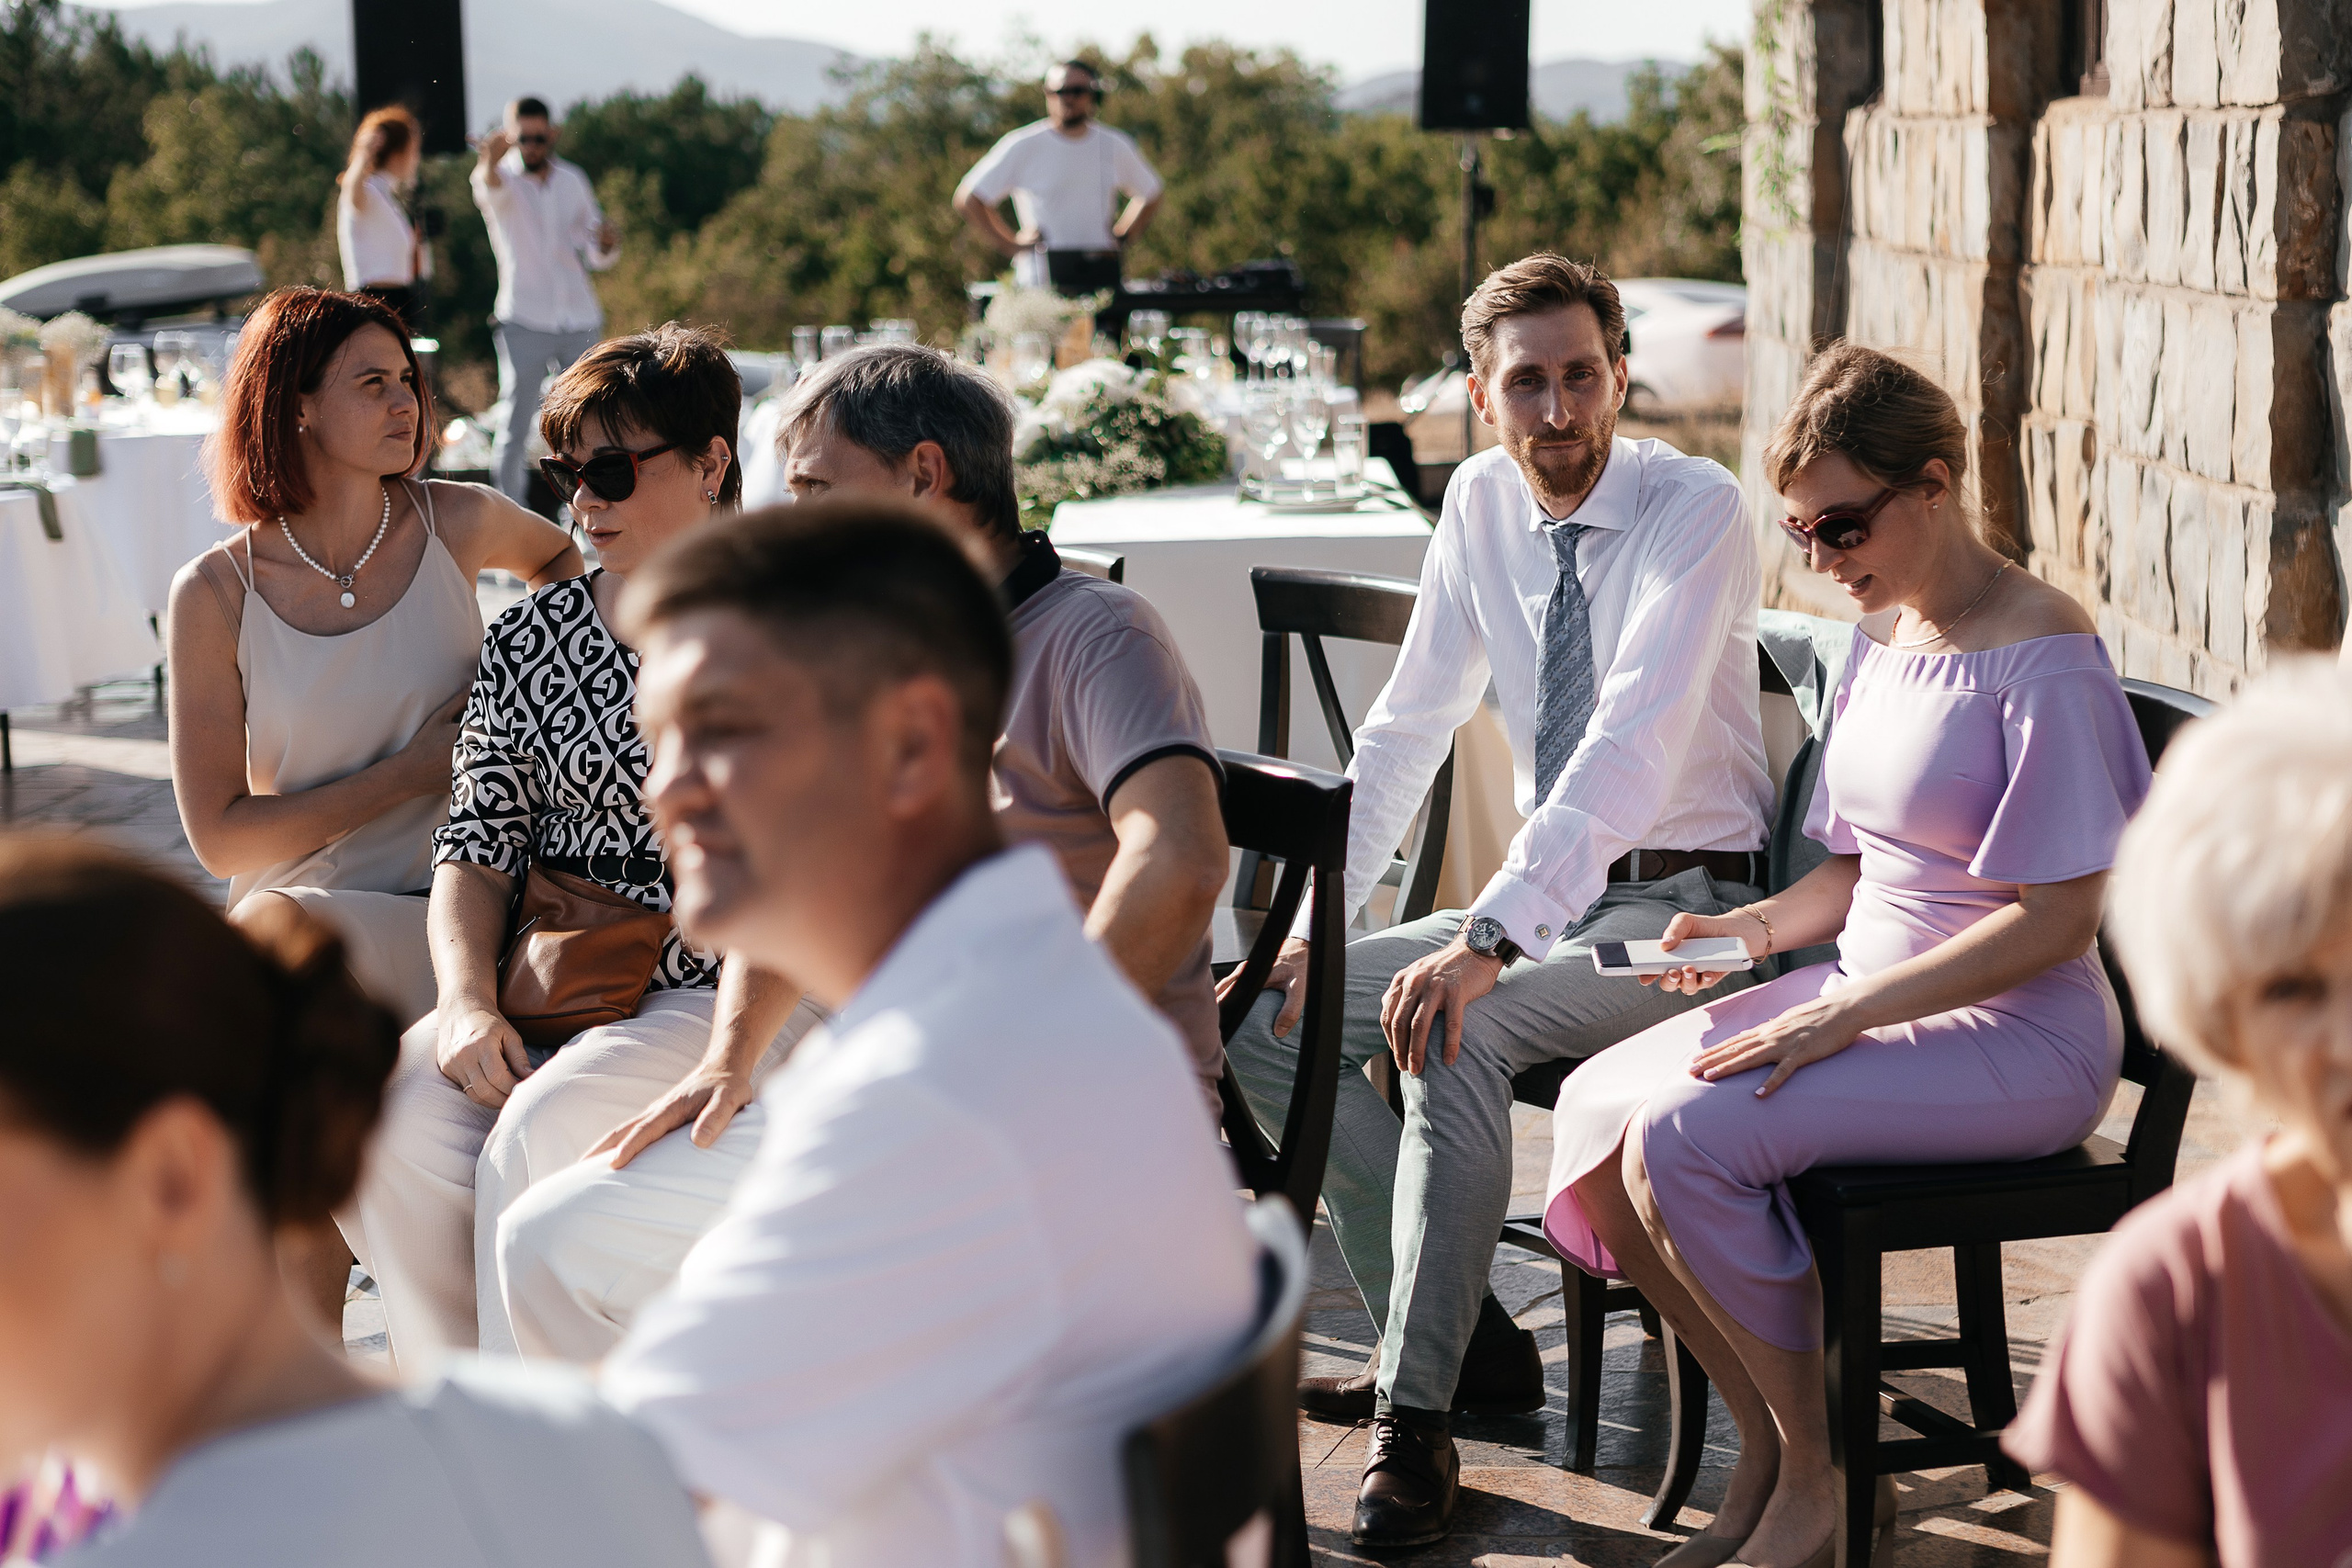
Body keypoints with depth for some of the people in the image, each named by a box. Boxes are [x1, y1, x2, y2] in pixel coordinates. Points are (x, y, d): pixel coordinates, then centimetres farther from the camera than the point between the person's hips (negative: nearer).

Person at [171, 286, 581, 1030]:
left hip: (445, 913, 1)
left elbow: (557, 556, 28)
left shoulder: (456, 523, 1)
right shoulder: (214, 593, -4)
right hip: (287, 900, 0)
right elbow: (219, 839, -4)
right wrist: (412, 773, -9)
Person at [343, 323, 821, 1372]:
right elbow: (479, 843, 9)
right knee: (388, 1127, -24)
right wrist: (468, 1002, -11)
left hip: (725, 994, -5)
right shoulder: (529, 642, 13)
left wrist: (730, 1056, -27)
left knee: (536, 1135, -31)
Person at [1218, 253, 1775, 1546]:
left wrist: (1488, 940, -39)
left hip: (1680, 909, -7)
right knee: (1269, 1020, -5)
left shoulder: (1696, 511, -17)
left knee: (1457, 1030, -33)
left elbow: (1632, 750, -30)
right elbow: (1405, 733, 7)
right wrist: (1315, 921, -4)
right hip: (1548, 897, 7)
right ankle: (1461, 1336, 0)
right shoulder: (1480, 503, 3)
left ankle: (1418, 1413, -26)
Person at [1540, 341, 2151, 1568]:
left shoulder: (2042, 657, -15)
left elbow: (2058, 919, -19)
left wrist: (1844, 1015, -23)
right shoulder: (1879, 640, 11)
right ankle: (1769, 1446, 2)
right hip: (1873, 995, 9)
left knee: (1684, 1137, -25)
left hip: (2013, 1038, -9)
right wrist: (1761, 926, -2)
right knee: (1596, 1104, -8)